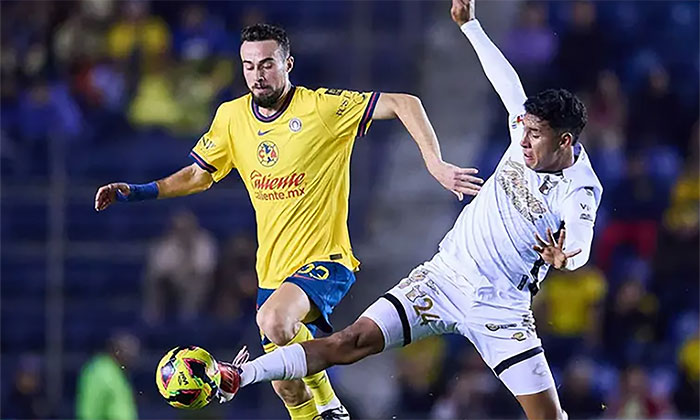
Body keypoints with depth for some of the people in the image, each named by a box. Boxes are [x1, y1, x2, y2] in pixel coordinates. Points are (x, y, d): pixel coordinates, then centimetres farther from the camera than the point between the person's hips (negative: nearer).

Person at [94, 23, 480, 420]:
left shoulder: (321, 107, -13)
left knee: (274, 320, -34)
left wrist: (435, 164, -23)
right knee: (286, 385, 8)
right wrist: (137, 192, 7)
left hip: (325, 261, -6)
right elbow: (199, 175, 18)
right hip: (273, 269, 6)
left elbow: (405, 104, -14)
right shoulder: (231, 116, 4)